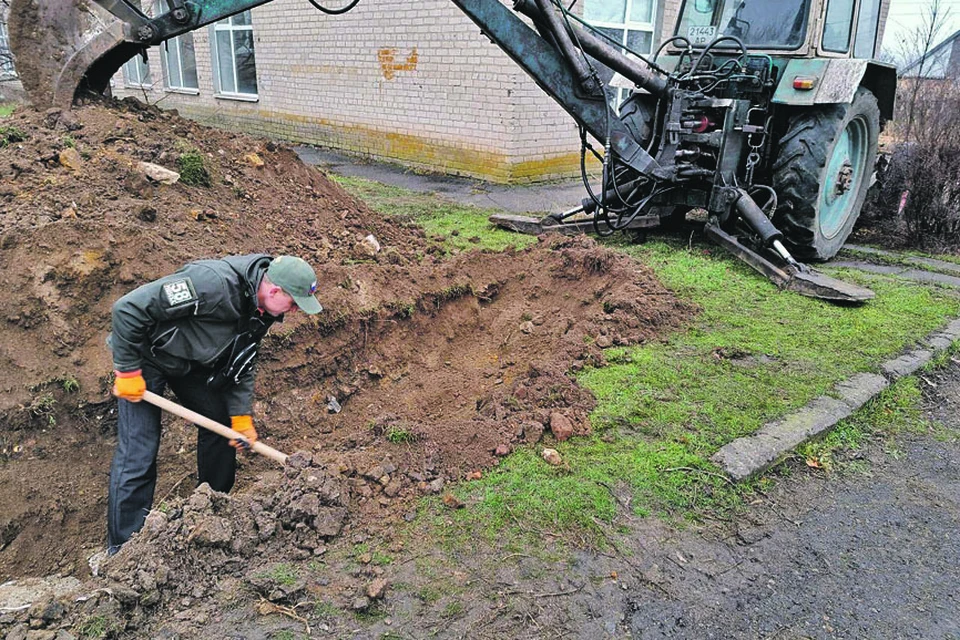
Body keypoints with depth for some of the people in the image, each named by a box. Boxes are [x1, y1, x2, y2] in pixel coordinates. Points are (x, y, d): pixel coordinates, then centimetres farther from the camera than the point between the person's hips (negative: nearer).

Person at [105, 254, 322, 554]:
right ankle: (123, 550, 6)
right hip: (145, 356, -8)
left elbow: (241, 366, 4)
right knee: (138, 454, -9)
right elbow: (128, 308, -33)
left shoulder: (260, 312, -8)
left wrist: (242, 416, -6)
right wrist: (127, 371, -25)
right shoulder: (214, 284, -37)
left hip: (193, 360, 8)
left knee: (221, 423, 9)